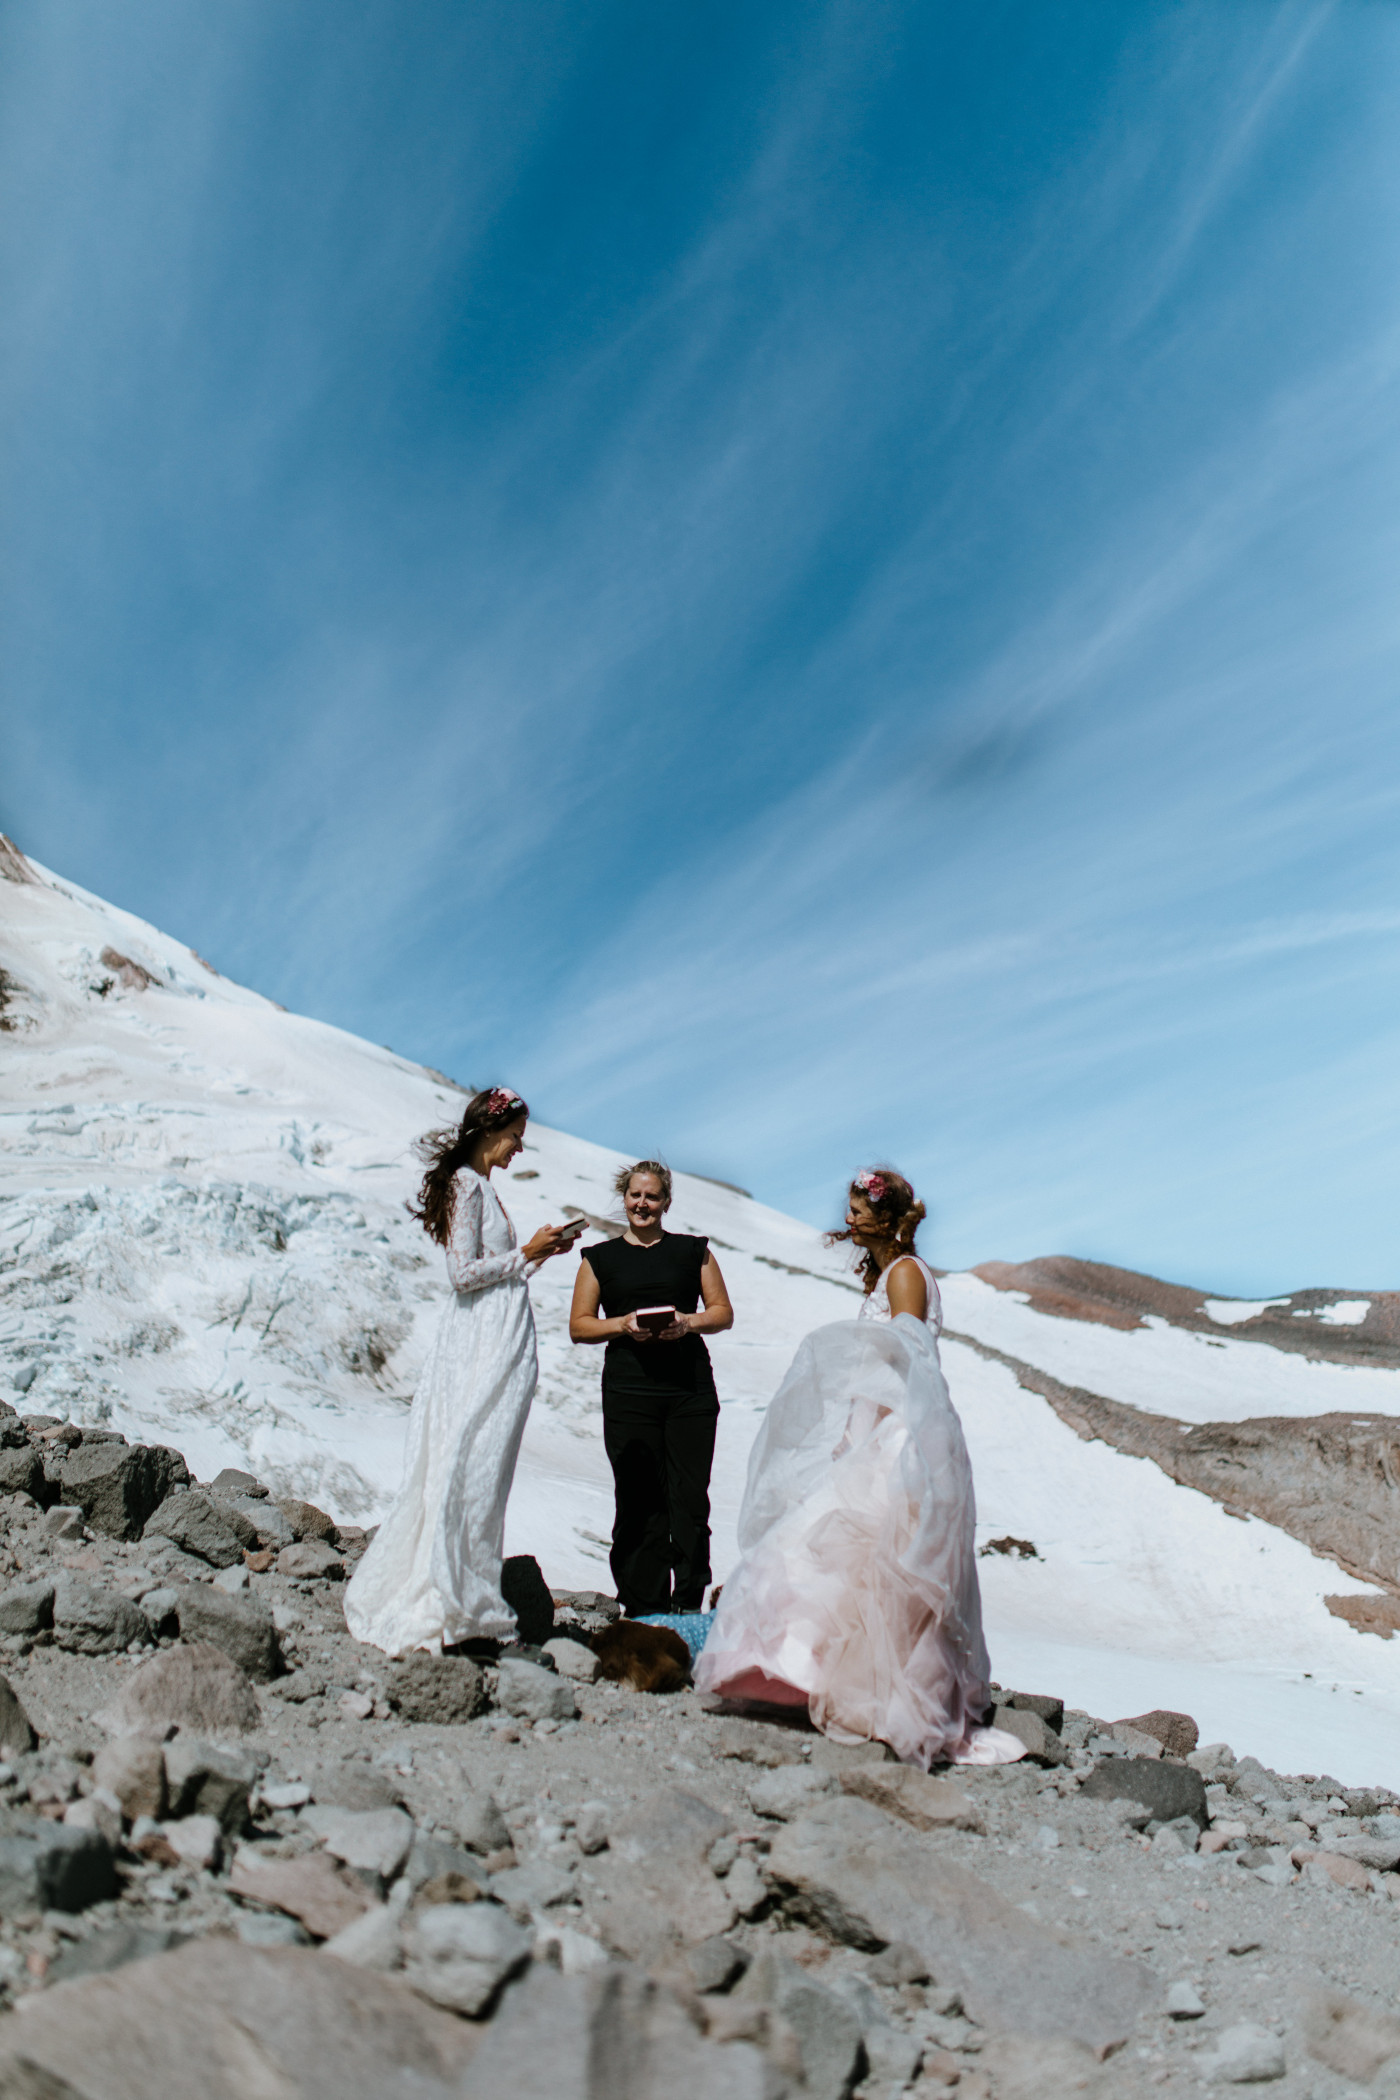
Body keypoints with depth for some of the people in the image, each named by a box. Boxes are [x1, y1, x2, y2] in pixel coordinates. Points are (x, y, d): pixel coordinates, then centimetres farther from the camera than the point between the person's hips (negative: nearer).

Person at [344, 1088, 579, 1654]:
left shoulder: (479, 1186, 16)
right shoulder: (467, 1187, -13)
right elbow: (463, 1273, -18)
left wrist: (540, 1251, 12)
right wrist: (527, 1253, -11)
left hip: (494, 1339, 9)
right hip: (485, 1346, -9)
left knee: (469, 1467, 13)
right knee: (473, 1466, -3)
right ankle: (449, 1604, 5)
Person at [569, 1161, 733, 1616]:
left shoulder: (693, 1250, 13)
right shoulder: (600, 1258, 13)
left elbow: (723, 1313, 12)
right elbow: (578, 1326, 9)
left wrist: (687, 1323, -8)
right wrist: (623, 1325, -8)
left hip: (690, 1387, 0)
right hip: (628, 1388, 0)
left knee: (691, 1499, -3)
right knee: (640, 1502, -1)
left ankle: (689, 1606, 7)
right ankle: (643, 1609, 8)